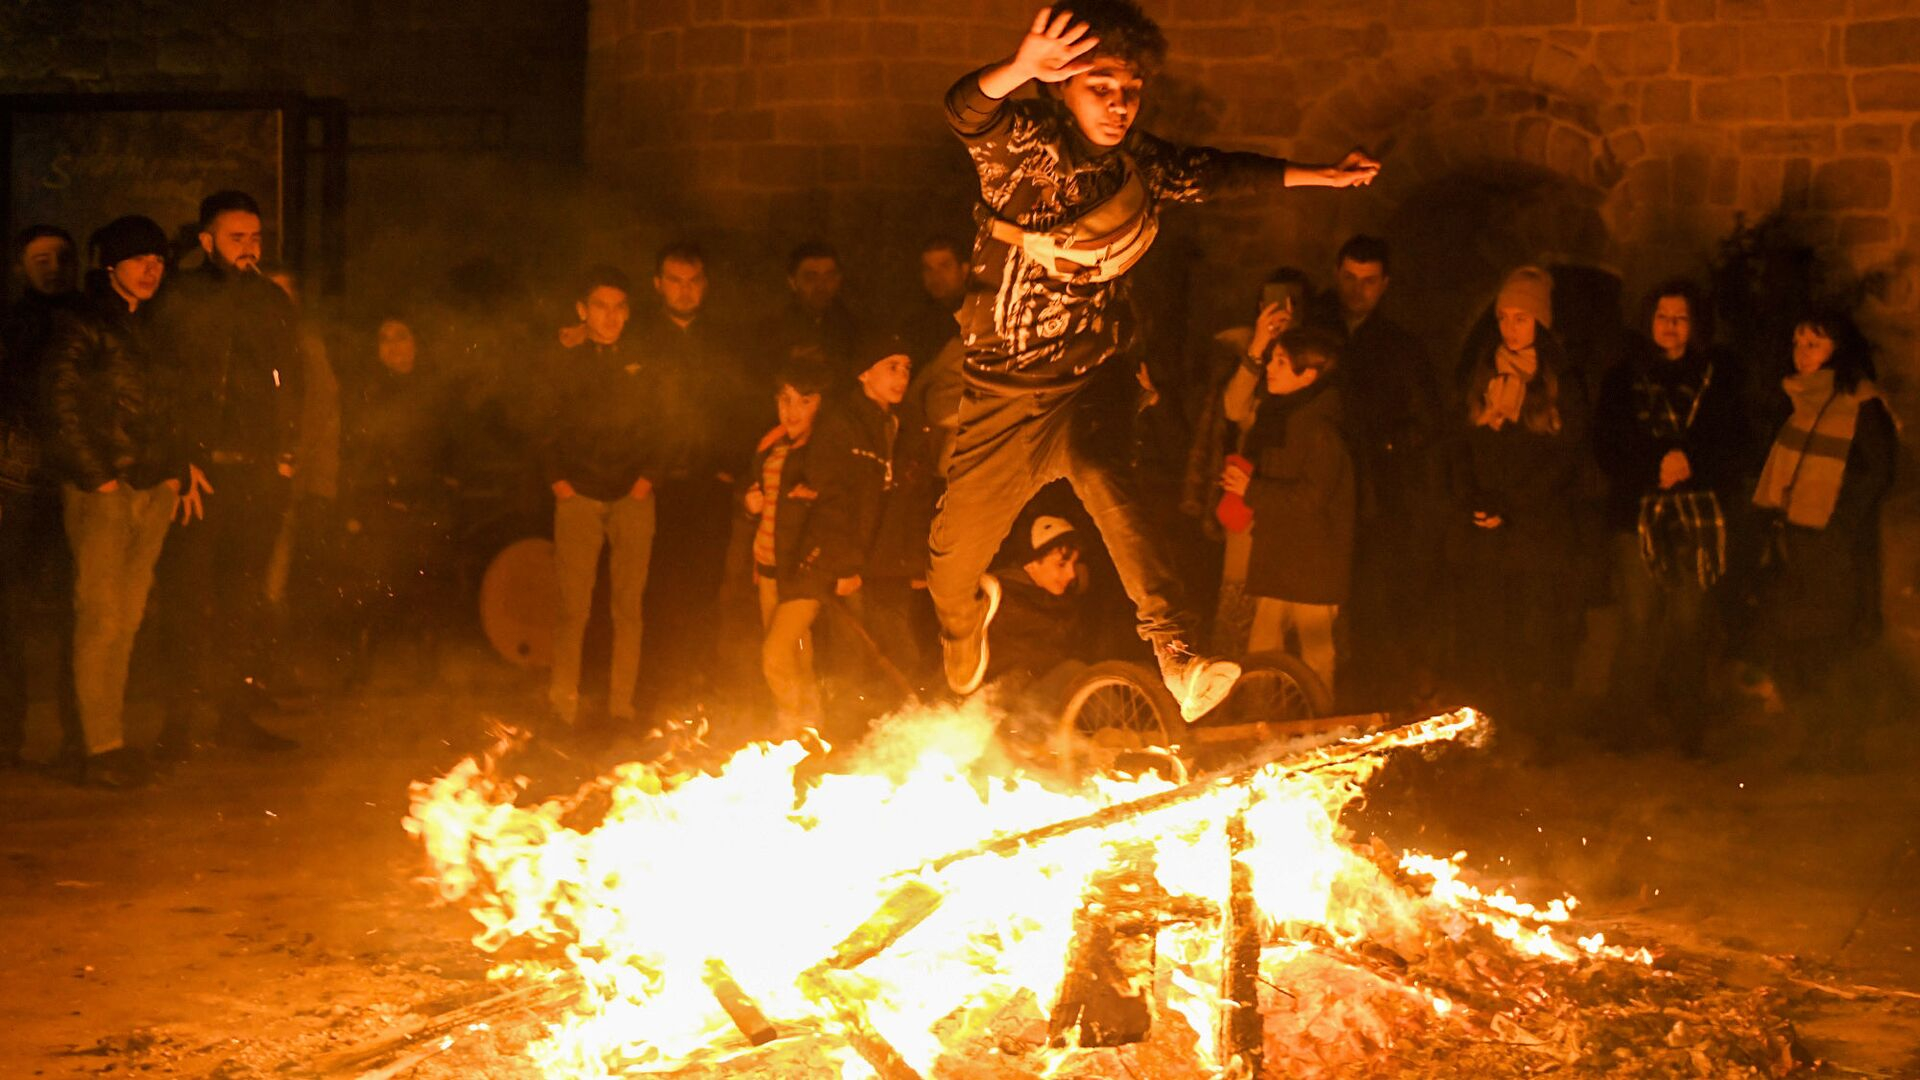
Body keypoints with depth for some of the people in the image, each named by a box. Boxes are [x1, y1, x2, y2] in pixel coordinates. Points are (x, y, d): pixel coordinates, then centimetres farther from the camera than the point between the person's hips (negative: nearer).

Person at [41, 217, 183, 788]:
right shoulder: (81, 324, -2)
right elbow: (64, 407, -8)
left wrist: (174, 471, 9)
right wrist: (99, 477, -11)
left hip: (153, 489, 6)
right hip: (102, 490, -6)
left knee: (128, 617, 6)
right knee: (101, 617, -8)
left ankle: (111, 736, 11)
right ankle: (102, 747, -7)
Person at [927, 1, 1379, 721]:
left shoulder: (1139, 163, 0)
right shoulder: (1027, 146, -14)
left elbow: (1214, 173, 20)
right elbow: (966, 112, -36)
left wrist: (1313, 175, 19)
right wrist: (1020, 69, -58)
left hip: (1092, 382, 1)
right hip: (1004, 392, -1)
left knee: (1099, 472, -33)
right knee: (955, 554, 9)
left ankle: (1178, 652, -43)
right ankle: (962, 681, 44)